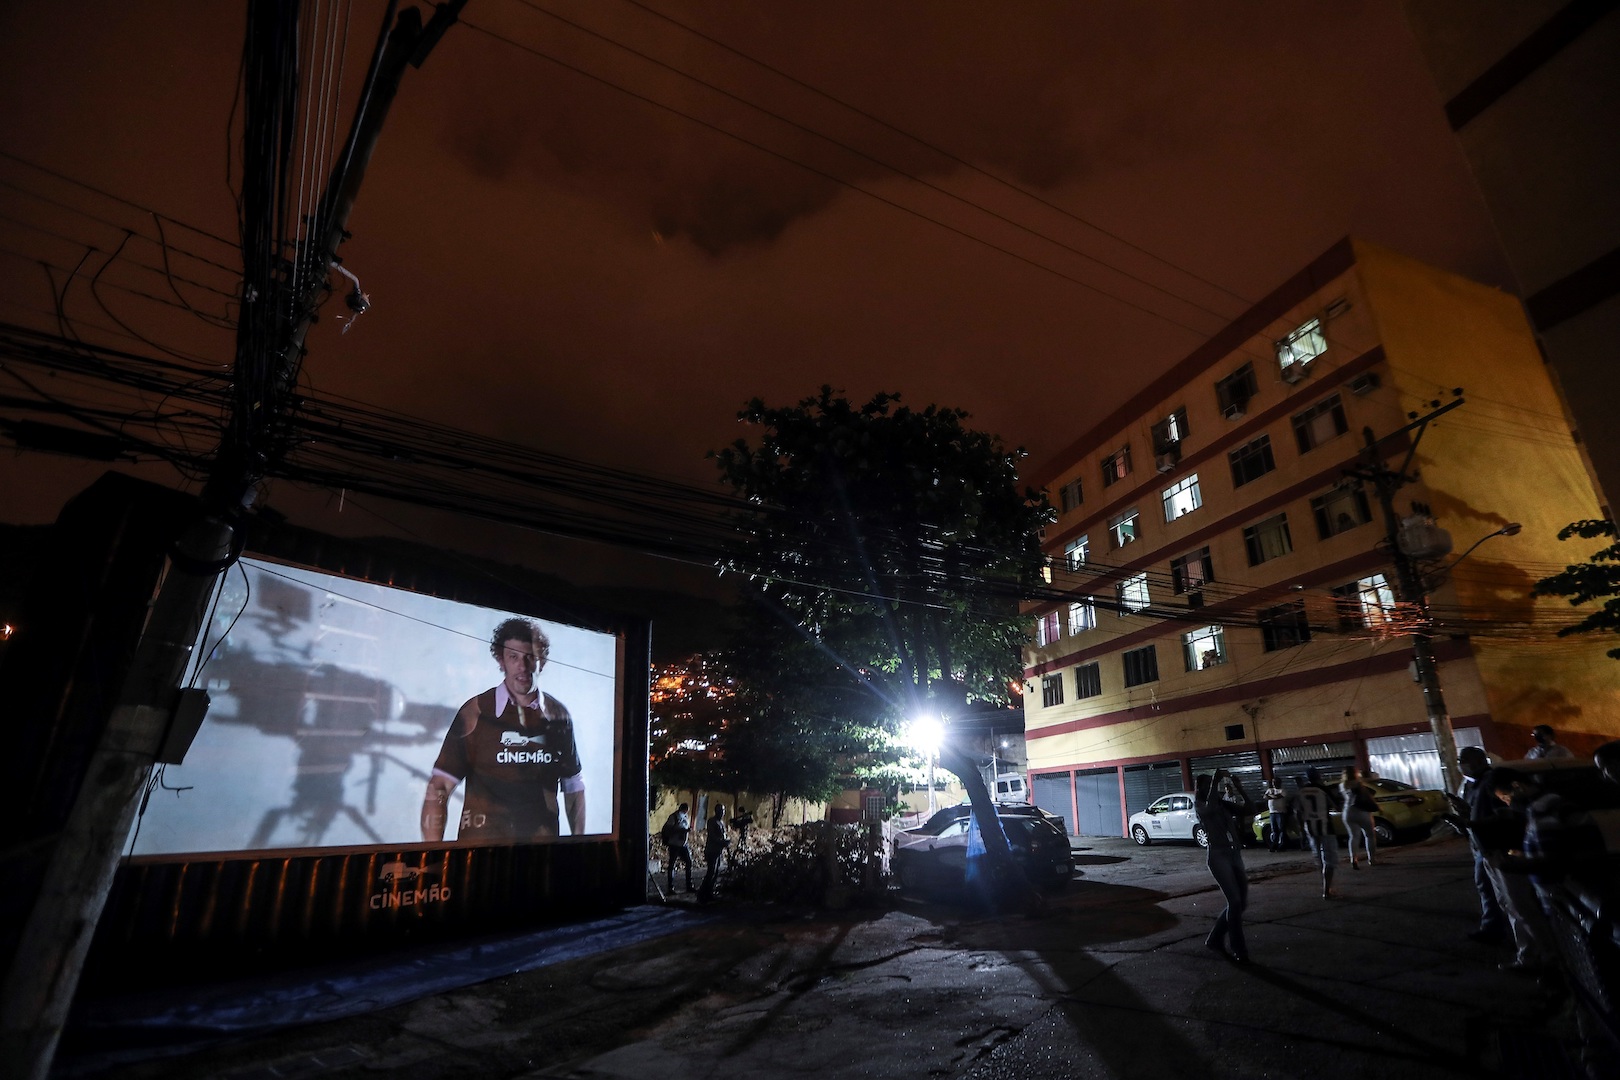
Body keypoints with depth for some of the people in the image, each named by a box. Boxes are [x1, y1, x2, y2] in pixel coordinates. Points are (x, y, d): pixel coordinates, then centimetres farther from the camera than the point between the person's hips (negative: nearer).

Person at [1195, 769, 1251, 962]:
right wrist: (1216, 780, -21)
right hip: (1218, 856, -7)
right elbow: (1210, 808, -26)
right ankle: (1239, 950, 4)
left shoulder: (1223, 804, 15)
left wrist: (1236, 786, 0)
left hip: (1235, 855, 7)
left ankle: (1215, 938, 25)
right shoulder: (1199, 805, -3)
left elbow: (1246, 809, 8)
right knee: (1235, 901, -9)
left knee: (1241, 902, 10)